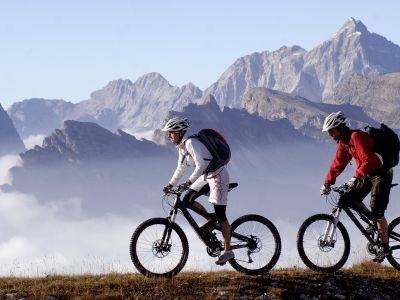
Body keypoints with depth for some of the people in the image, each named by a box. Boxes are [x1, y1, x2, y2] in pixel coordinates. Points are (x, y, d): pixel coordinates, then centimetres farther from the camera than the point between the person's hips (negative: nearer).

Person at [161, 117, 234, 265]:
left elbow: (201, 165, -32)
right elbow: (181, 168, 16)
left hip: (218, 176, -9)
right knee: (187, 200, 2)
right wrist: (171, 184, 13)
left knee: (219, 214, -8)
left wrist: (189, 182, -38)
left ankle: (227, 251, -3)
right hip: (207, 176, 9)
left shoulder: (191, 143, -23)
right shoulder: (181, 146, 5)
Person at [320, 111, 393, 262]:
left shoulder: (357, 137, -24)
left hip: (381, 172, -9)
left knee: (376, 210, -13)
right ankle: (373, 220, 15)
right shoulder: (343, 142, 4)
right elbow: (338, 163, 11)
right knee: (350, 199, -2)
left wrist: (356, 178, -40)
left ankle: (384, 247, -3)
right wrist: (328, 182, 8)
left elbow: (368, 161, -33)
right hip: (367, 174, 9)